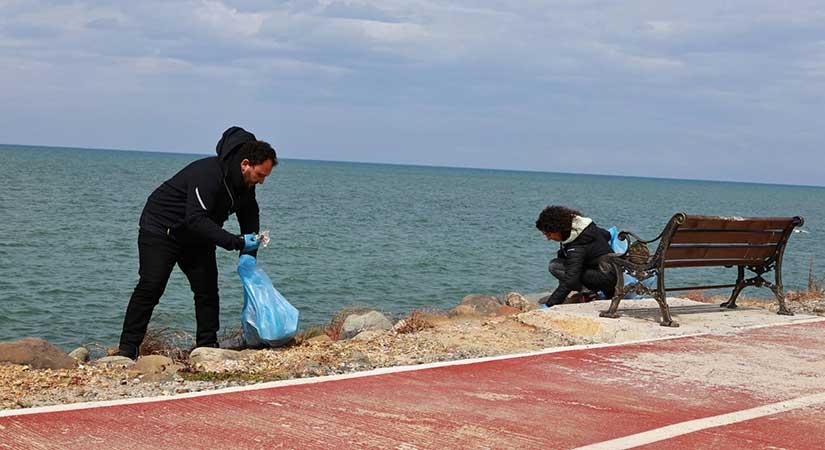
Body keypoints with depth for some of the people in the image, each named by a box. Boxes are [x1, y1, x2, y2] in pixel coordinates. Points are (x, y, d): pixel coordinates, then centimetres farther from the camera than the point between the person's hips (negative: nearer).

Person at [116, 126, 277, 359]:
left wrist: (248, 256, -1)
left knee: (207, 289, 0)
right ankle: (127, 349, -10)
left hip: (197, 236, 8)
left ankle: (208, 347, 7)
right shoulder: (208, 174, -32)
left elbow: (250, 218, 12)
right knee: (150, 287, -13)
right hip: (161, 229, -8)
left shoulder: (245, 184, -4)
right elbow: (196, 219, -39)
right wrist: (236, 242, -41)